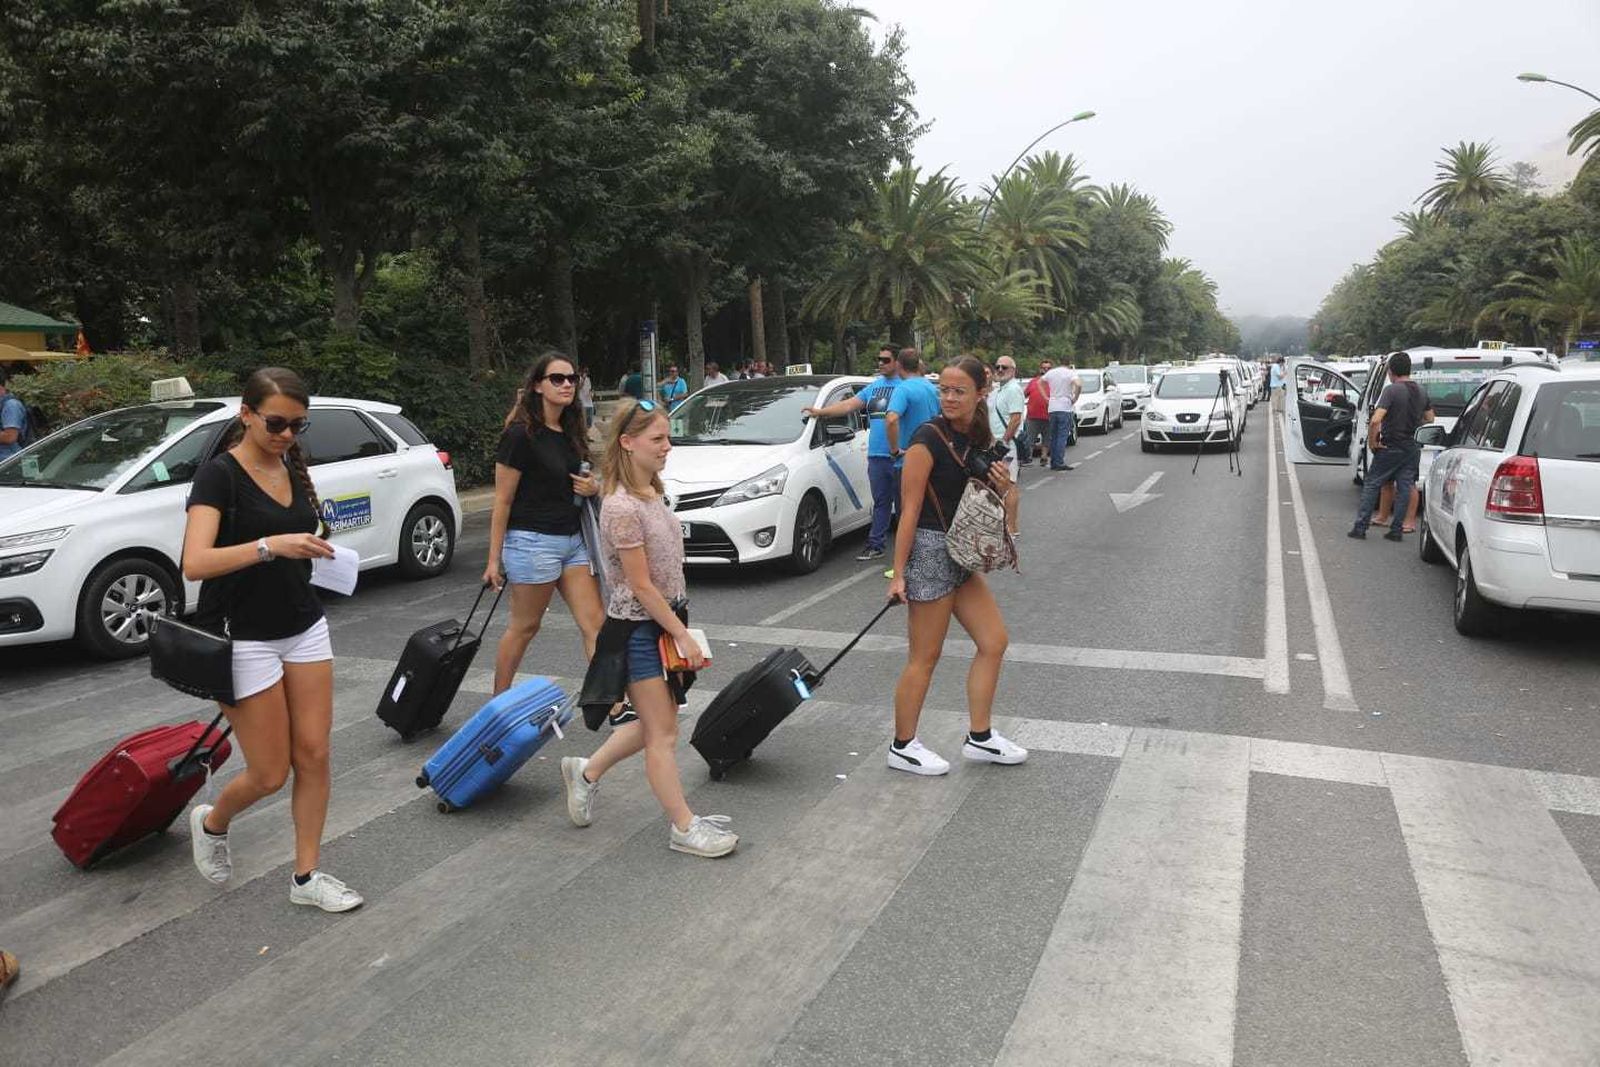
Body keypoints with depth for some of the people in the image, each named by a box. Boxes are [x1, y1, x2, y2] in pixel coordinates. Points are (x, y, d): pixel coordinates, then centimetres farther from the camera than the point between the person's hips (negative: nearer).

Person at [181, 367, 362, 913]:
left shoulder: (293, 467, 7)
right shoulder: (219, 474, -14)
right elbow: (194, 563, -26)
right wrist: (271, 545, -35)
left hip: (305, 629, 6)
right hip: (246, 639, -6)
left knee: (313, 755, 5)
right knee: (270, 774, 2)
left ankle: (307, 876, 17)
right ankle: (211, 822, 34)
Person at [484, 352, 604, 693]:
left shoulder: (572, 433, 10)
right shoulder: (522, 435, -12)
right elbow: (502, 501, -11)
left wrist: (593, 488, 2)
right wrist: (494, 560, -11)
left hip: (573, 540, 7)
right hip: (533, 541, -7)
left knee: (594, 623, 1)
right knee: (525, 626, 6)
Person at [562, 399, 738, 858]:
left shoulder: (650, 493, 7)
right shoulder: (622, 508, -22)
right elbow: (641, 586, -21)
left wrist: (679, 626, 16)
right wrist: (683, 635, -16)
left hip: (662, 622, 9)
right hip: (639, 630, -9)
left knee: (655, 723, 19)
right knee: (662, 734, 3)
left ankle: (587, 772, 36)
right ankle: (684, 827, 15)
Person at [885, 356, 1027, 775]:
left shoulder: (981, 438, 7)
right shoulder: (928, 439, -15)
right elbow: (910, 511, -16)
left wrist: (1004, 485, -5)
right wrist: (898, 573, -18)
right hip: (930, 551, -8)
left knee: (993, 641, 11)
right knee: (924, 658, 1)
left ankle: (979, 738, 24)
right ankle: (903, 747, 16)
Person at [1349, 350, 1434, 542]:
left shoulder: (1391, 390, -16)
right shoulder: (1421, 391, 6)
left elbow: (1375, 420, -26)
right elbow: (1430, 418, 18)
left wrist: (1372, 442, -15)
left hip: (1390, 448, -5)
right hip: (1413, 448, 6)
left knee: (1371, 485, 4)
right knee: (1404, 488, 9)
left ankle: (1360, 527, 4)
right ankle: (1396, 530, 11)